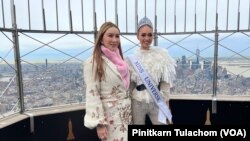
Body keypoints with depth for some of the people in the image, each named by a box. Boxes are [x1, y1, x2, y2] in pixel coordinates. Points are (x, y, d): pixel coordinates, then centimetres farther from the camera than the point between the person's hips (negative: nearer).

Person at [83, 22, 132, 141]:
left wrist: (130, 109, 15)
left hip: (127, 112, 7)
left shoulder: (120, 59, 8)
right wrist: (99, 123, -18)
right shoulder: (93, 62, -13)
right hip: (110, 114, -6)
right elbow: (92, 94, -16)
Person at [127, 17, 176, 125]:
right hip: (137, 102, 1)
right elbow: (130, 84, 4)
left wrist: (166, 105, -3)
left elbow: (165, 83, -2)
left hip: (157, 101, 0)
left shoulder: (161, 55, -4)